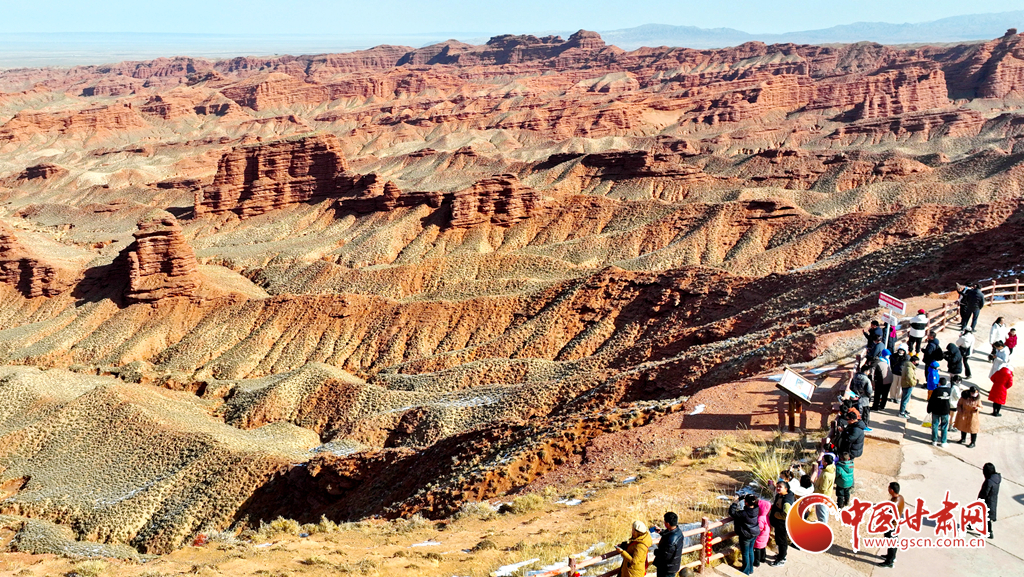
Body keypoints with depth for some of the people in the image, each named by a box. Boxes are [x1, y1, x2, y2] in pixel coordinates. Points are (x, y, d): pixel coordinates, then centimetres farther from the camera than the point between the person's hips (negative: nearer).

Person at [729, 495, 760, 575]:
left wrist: (735, 503, -13)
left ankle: (746, 571, 27)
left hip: (746, 536, -7)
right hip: (754, 534, 7)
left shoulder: (744, 514, -31)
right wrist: (741, 499, 2)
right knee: (750, 551, 24)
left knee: (745, 553, 12)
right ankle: (750, 568, 38)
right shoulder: (755, 510, -11)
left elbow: (732, 512, -23)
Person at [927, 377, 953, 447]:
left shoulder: (936, 390, -14)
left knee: (935, 426, 11)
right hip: (945, 412, 2)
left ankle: (934, 440, 17)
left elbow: (931, 401, -10)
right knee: (944, 427, 10)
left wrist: (929, 410, 1)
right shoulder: (949, 390, -6)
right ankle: (943, 442, 14)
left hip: (936, 411, -1)